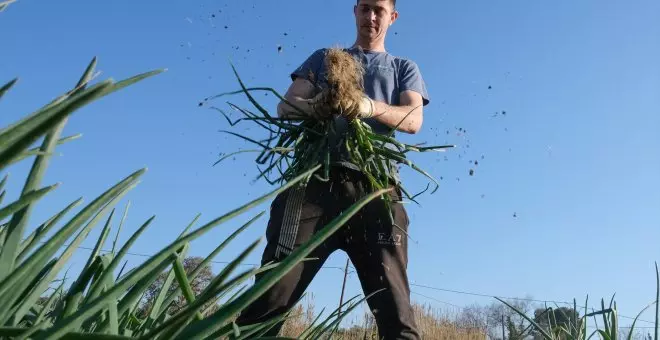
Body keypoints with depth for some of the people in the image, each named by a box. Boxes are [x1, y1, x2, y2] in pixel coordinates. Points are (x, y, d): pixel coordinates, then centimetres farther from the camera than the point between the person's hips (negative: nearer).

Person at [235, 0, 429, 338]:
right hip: (316, 180, 1)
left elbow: (413, 120, 6)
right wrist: (317, 106, -12)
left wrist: (369, 107, -17)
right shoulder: (324, 57, 28)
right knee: (269, 300, -9)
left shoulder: (404, 68, 25)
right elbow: (286, 106, 14)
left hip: (376, 188, 0)